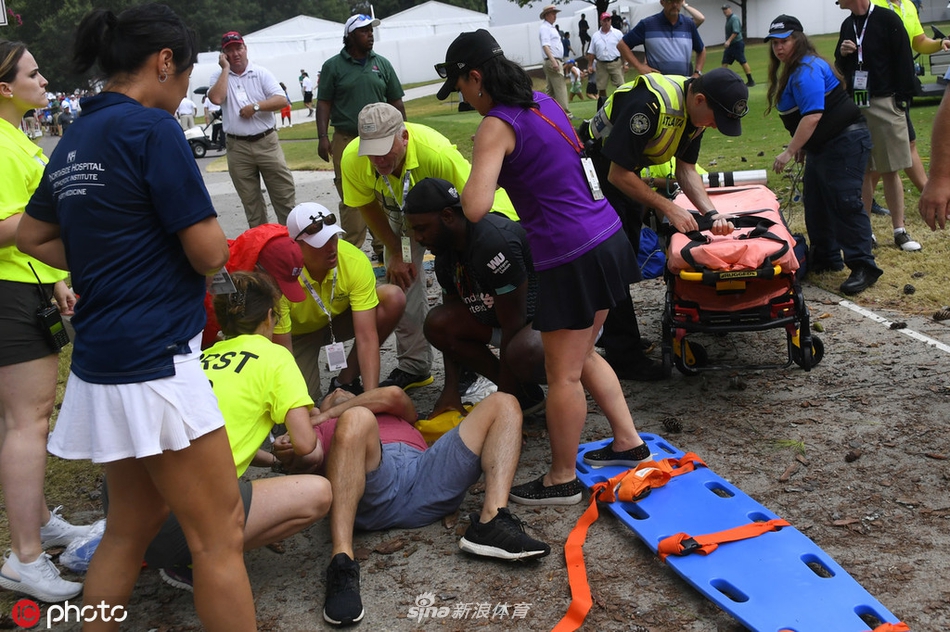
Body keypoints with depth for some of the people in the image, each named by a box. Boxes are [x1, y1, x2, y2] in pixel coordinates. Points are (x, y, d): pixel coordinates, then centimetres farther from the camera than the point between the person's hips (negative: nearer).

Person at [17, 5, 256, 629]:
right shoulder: (151, 128, -13)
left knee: (131, 525, 20)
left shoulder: (75, 139, 12)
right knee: (221, 536, 0)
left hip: (102, 360, 9)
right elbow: (210, 253, -15)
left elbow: (32, 236, 25)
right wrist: (212, 236, 7)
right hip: (154, 361, -9)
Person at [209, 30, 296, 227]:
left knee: (284, 194, -1)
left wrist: (255, 106, -16)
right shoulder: (219, 76, 5)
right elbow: (216, 98, -16)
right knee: (250, 201, 9)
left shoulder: (261, 73, 4)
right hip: (238, 148, 1)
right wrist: (225, 69, -9)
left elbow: (282, 100, -5)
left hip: (266, 142, -1)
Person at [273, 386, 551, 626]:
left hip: (427, 479, 4)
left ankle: (491, 522, -27)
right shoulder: (317, 428, 34)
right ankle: (342, 563, -42)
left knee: (502, 404, -1)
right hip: (371, 493, -3)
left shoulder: (399, 417, 43)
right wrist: (290, 455, -11)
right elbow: (310, 456, 12)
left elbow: (394, 395, 22)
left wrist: (331, 413, 28)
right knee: (356, 419, -33)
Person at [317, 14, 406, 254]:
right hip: (346, 140, -2)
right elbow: (324, 103, 2)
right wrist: (323, 137, -7)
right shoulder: (333, 66, 3)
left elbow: (396, 102, 13)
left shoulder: (382, 63, 10)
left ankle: (383, 247, 14)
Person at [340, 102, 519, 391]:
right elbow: (369, 208, -10)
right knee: (400, 278, -3)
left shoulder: (437, 152, -45)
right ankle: (414, 366, 10)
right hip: (400, 213, 3)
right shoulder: (352, 159, -31)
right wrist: (395, 253, -7)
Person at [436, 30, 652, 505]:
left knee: (563, 374, 6)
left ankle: (562, 480, 21)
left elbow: (475, 208, -24)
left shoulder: (496, 126, -15)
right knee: (582, 356, 24)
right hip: (608, 238, 9)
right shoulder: (543, 103, 11)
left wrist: (466, 189, -1)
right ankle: (629, 443, 34)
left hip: (572, 259, -9)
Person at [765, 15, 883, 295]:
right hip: (822, 146, 11)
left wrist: (790, 151, -26)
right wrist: (801, 145, 18)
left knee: (845, 203, -14)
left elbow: (813, 115, -28)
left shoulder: (807, 69, -19)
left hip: (845, 143, -11)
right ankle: (824, 257, 25)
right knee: (816, 203, 14)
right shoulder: (791, 70, 13)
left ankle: (863, 267, -12)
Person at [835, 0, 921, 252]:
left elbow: (904, 61, -8)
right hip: (854, 105, 5)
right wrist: (842, 54, -3)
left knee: (890, 171, 0)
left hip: (884, 104, -5)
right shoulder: (847, 25, 11)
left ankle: (899, 231, 8)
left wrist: (903, 98, -12)